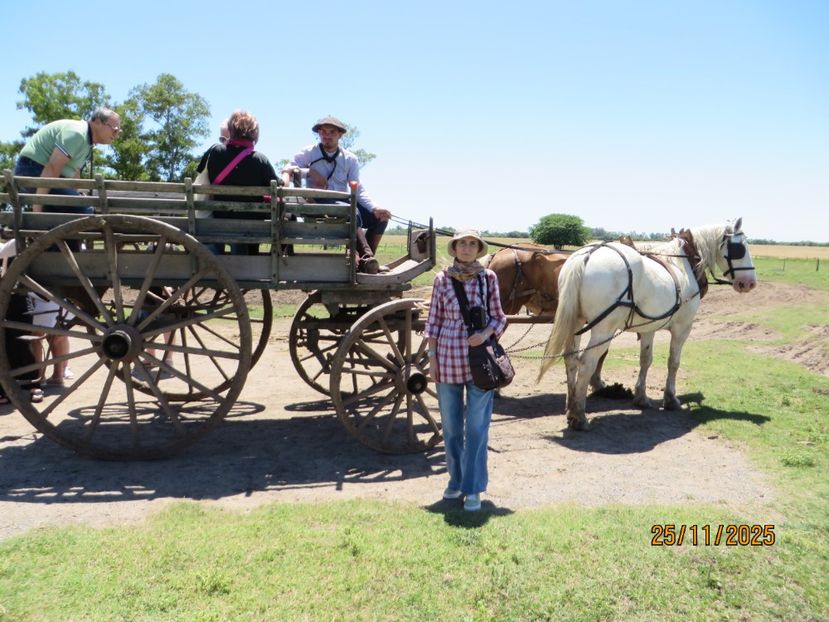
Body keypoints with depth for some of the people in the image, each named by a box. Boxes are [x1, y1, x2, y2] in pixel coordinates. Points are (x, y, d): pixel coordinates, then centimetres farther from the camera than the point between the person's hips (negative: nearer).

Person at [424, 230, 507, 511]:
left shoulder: (488, 277, 1)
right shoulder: (442, 279, 1)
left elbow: (498, 317, 6)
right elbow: (434, 321, 4)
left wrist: (486, 333, -14)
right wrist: (432, 357, 0)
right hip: (448, 357, 1)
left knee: (477, 425, 2)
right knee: (451, 425, 12)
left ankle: (473, 488, 13)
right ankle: (456, 480, 30)